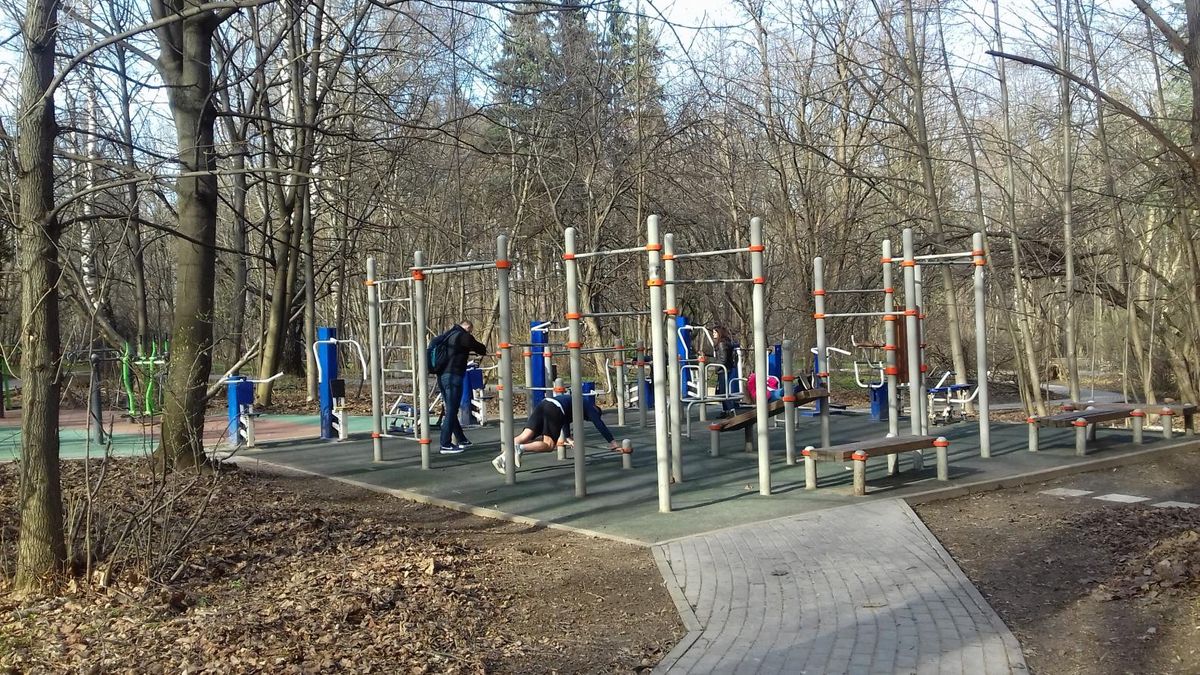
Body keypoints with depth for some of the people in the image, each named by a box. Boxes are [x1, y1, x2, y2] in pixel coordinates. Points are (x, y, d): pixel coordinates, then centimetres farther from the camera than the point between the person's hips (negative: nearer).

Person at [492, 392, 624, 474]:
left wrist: (568, 438, 67)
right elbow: (599, 424, 13)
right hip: (554, 409, -7)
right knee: (548, 444, -8)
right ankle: (520, 448, -29)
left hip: (543, 404, 7)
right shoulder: (589, 407, 21)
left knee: (525, 436, -7)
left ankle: (503, 457, -26)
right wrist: (613, 442, 18)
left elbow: (565, 420, 55)